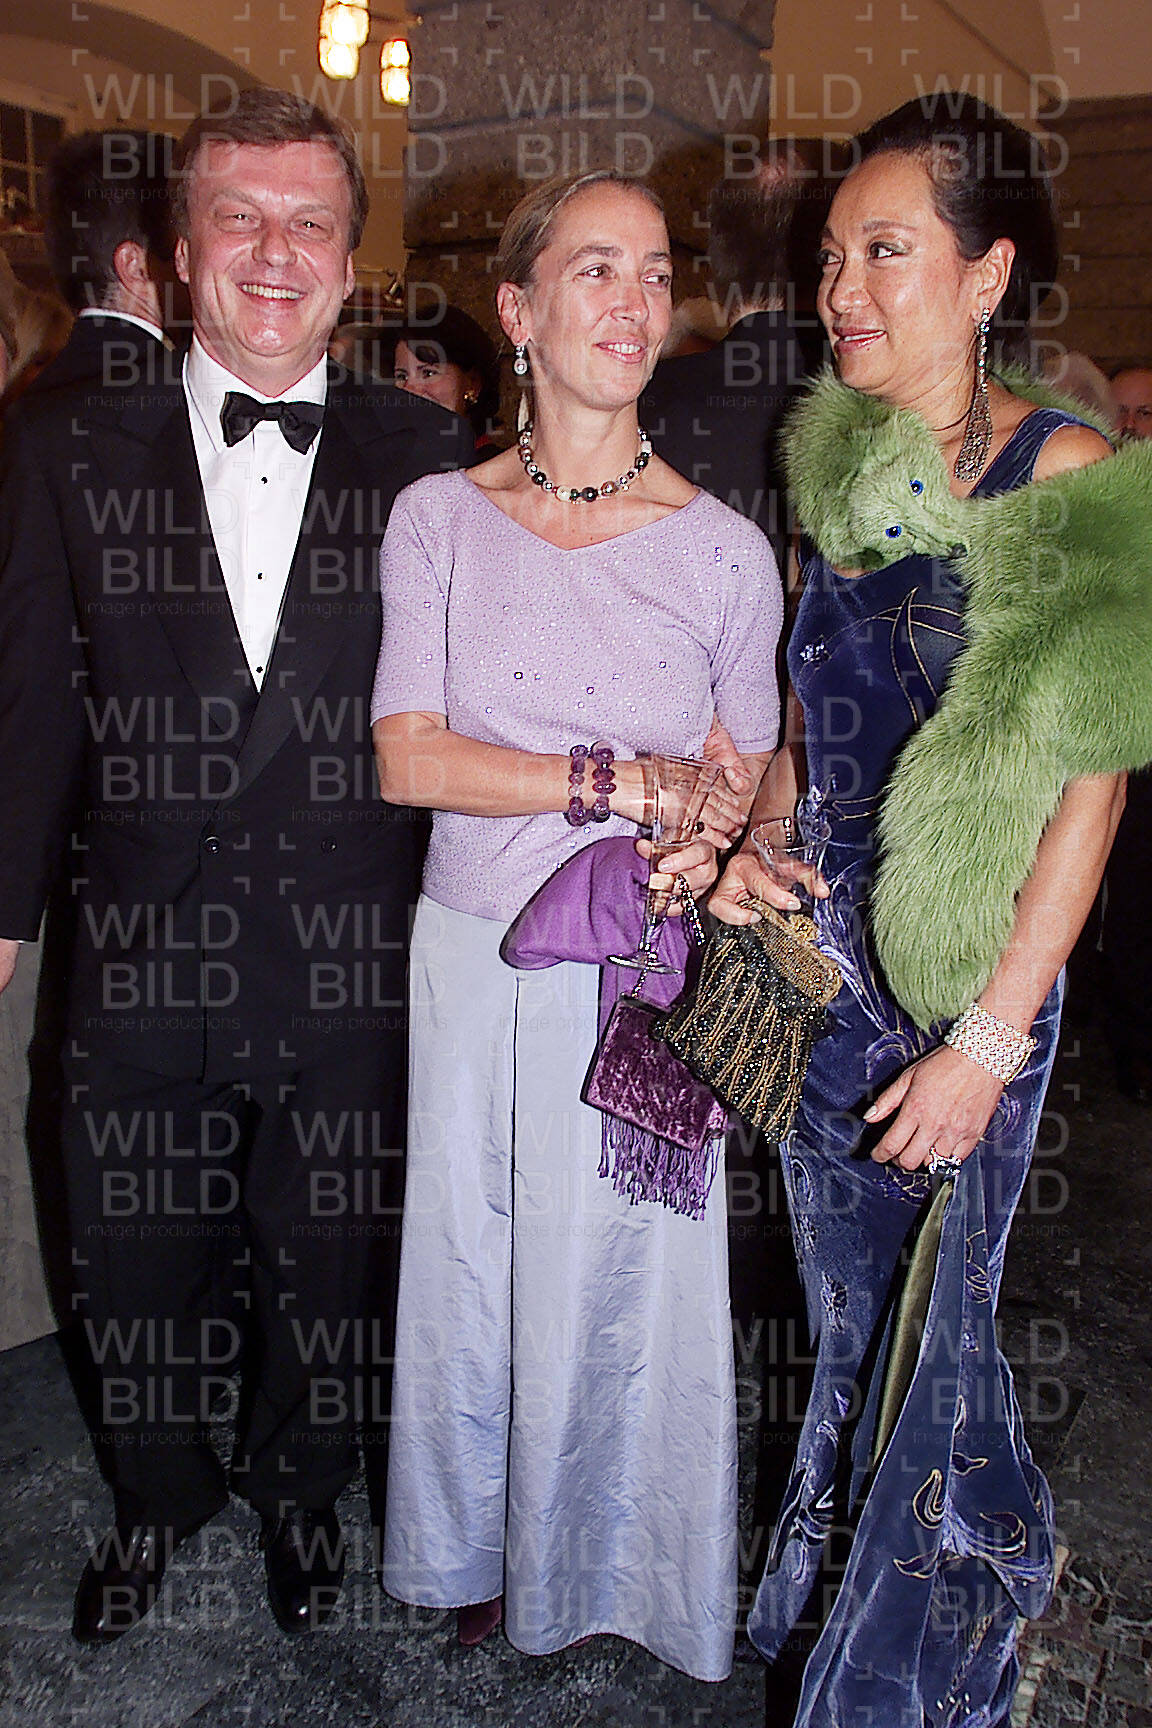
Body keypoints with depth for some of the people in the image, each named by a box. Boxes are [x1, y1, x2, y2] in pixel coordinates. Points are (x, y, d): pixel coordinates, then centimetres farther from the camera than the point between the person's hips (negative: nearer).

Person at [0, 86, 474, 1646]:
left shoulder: (425, 461, -2)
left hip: (351, 969, 0)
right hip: (146, 960, 1)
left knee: (323, 1269, 18)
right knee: (137, 1273, 20)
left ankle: (297, 1490, 48)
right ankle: (158, 1499, 49)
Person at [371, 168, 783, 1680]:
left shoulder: (724, 549, -4)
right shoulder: (438, 519, -2)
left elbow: (746, 786, 3)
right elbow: (407, 759, -8)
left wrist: (714, 855, -20)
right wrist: (619, 781, -17)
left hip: (644, 982, -1)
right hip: (472, 967, 1)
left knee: (623, 1282, 13)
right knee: (472, 1262, 17)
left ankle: (617, 1562, 43)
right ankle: (487, 1546, 45)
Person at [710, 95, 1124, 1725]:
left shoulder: (1062, 472, -9)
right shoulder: (837, 471, 9)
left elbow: (1091, 776, -14)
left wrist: (992, 1037, -16)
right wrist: (748, 847, -3)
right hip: (821, 949, 5)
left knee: (933, 1321, 8)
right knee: (848, 1310, 17)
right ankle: (843, 1589, 43)